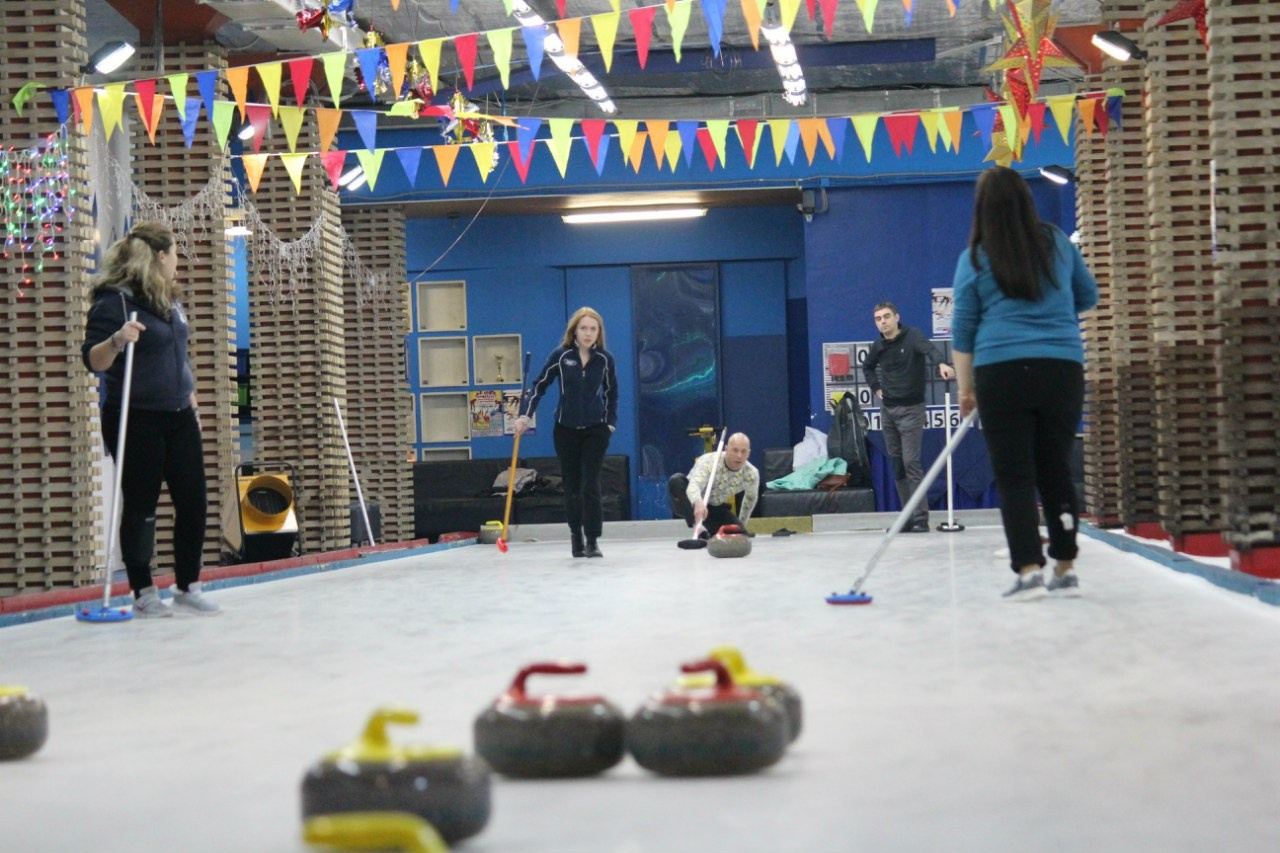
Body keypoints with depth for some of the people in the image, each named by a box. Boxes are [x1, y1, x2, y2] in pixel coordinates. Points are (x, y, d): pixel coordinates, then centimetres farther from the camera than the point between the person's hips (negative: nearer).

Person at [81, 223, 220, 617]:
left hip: (178, 417, 8)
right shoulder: (115, 301, -12)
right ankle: (144, 593, 9)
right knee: (140, 507, -1)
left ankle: (188, 588, 16)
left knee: (193, 501, 6)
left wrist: (192, 405, 22)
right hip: (136, 419, -8)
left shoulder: (169, 300, 13)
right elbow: (93, 360, -17)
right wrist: (117, 341, -36)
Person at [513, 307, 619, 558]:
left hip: (595, 429, -1)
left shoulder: (606, 359, -4)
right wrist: (525, 415, -9)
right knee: (571, 485, 7)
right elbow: (539, 385, -1)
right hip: (566, 429, 1)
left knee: (590, 484, -9)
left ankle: (592, 540, -5)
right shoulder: (560, 355, -7)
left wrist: (611, 423, 5)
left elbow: (611, 393, 9)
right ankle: (576, 536, 20)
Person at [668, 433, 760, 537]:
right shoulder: (708, 462, -32)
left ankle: (709, 530, 12)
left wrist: (742, 524, 16)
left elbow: (751, 498, 8)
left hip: (715, 509, 4)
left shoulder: (752, 474, -16)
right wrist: (698, 503, -74)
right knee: (677, 480, -36)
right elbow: (694, 485, -52)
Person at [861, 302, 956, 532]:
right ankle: (908, 516, 13)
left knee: (911, 463, -12)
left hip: (910, 409, -6)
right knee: (897, 464, 7)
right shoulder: (878, 346, 5)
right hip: (887, 408, 6)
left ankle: (921, 519, -10)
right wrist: (876, 388, 12)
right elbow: (867, 366, 27)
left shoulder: (912, 336, -11)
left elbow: (929, 348, -32)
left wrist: (942, 363, -53)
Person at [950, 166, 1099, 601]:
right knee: (1056, 469, 11)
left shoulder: (975, 257, 0)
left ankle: (1029, 570, -7)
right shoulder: (1058, 243, 6)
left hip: (1002, 373, -3)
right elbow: (1088, 296, 19)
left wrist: (965, 387, 8)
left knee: (1014, 476, 1)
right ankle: (1066, 569, 14)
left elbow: (963, 328, 2)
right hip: (1063, 369, 3)